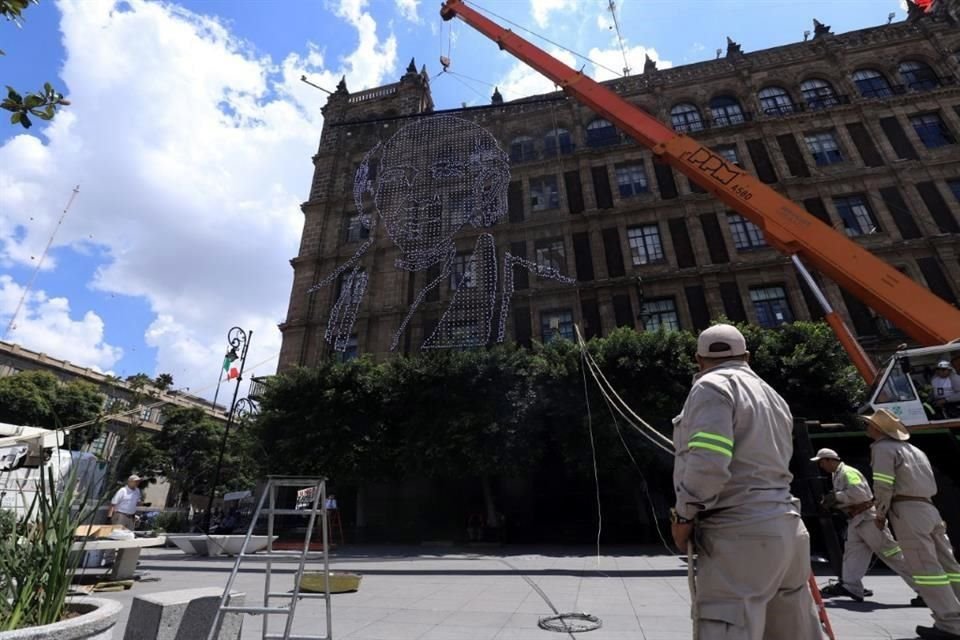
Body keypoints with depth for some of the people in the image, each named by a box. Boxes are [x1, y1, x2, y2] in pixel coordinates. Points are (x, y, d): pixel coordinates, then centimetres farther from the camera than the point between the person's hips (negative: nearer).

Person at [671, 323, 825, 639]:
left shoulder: (713, 386, -9)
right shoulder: (773, 396, 19)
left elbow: (707, 464, -21)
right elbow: (771, 466, 20)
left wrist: (683, 516, -10)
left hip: (740, 535, -9)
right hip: (783, 527, 9)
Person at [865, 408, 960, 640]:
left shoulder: (882, 447, -7)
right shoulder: (912, 448, 20)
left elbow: (883, 485, -15)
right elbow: (928, 482, 21)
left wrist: (880, 514, -2)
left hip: (907, 510, -9)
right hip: (928, 507, 9)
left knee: (925, 567, -6)